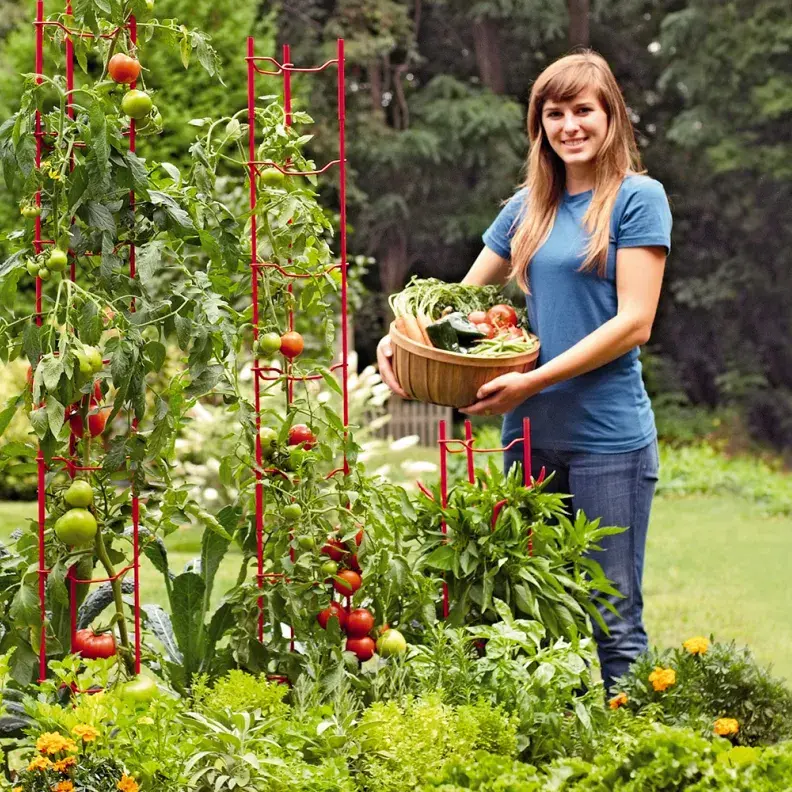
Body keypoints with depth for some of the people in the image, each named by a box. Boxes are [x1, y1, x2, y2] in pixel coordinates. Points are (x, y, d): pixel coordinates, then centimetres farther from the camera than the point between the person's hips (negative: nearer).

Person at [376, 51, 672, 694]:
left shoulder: (637, 197, -4)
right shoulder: (528, 207, 13)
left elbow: (635, 322, -12)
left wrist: (535, 380, -18)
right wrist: (400, 338, -1)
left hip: (606, 438, -6)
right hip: (531, 435, 6)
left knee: (613, 621, -2)